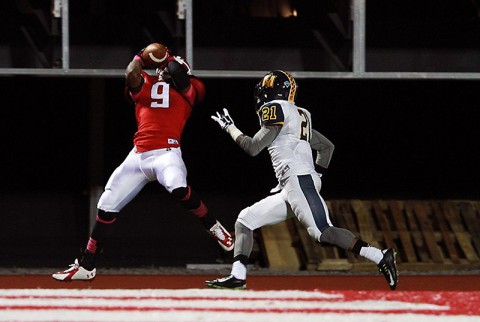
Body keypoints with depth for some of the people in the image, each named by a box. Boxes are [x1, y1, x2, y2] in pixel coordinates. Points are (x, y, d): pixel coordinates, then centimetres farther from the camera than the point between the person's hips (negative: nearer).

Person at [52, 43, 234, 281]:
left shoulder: (186, 90, 10)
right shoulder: (144, 84, 14)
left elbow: (177, 72, -10)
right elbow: (131, 74, -7)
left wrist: (169, 58, 5)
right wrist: (141, 58, 6)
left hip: (166, 152, -4)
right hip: (138, 155, 4)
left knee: (178, 188, -36)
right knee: (107, 206, 4)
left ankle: (214, 228, -13)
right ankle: (86, 266, 15)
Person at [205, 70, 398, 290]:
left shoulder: (276, 110, -2)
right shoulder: (298, 116, 24)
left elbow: (253, 147, -4)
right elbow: (327, 146, 29)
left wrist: (229, 127, 9)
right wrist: (317, 173, 27)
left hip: (299, 181, -10)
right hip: (289, 189, 10)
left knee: (322, 233, -21)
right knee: (245, 220, 11)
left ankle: (380, 258, -27)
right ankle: (237, 276, 8)